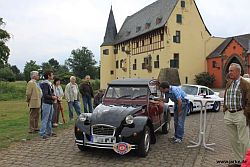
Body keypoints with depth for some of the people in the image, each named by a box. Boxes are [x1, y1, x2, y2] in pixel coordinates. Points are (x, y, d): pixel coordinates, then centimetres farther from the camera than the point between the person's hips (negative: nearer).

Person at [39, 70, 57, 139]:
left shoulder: (50, 83, 14)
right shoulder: (45, 84, -15)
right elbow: (45, 95, -21)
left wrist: (54, 96, 6)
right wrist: (52, 97, -12)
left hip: (50, 103, 10)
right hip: (46, 103, -10)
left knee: (49, 119, 15)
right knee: (45, 119, -4)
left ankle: (49, 132, 25)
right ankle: (42, 133, 3)